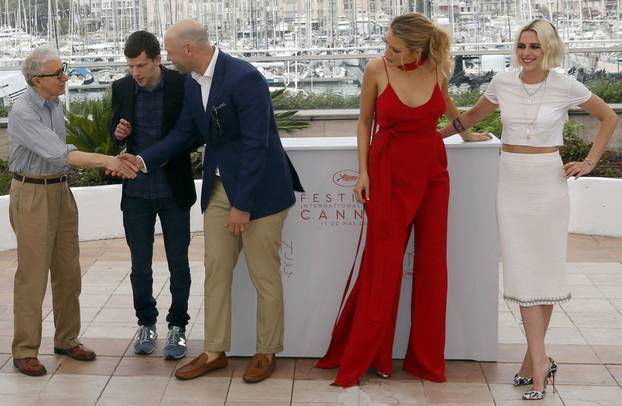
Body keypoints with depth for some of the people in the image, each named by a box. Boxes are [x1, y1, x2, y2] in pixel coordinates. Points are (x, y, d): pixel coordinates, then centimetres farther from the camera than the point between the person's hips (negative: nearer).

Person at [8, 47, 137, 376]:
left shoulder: (54, 103, 7)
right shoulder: (23, 112, -19)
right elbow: (57, 153, -29)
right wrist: (104, 160, -34)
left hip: (60, 191, 8)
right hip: (31, 194, -8)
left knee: (68, 271, 11)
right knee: (32, 274, -3)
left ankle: (67, 339, 23)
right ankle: (25, 350, 6)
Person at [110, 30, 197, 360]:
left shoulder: (183, 85, -10)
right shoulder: (122, 88, -1)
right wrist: (119, 132, -10)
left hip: (173, 189, -2)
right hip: (135, 190, 3)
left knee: (179, 263, 7)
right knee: (140, 264, 11)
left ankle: (177, 326, 21)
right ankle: (146, 323, 28)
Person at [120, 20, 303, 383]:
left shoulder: (244, 78, -21)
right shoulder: (193, 83, 4)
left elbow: (256, 144, -22)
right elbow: (184, 134, 15)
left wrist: (242, 205, -22)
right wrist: (144, 160, 3)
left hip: (258, 189, -8)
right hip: (218, 188, 8)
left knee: (265, 276, 5)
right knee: (216, 269, 11)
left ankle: (267, 352, 20)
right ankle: (215, 352, 23)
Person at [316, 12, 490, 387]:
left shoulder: (437, 67, -5)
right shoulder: (377, 69, -11)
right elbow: (365, 121, 1)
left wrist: (467, 133, 31)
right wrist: (363, 172, -3)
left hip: (432, 170, 3)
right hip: (389, 171, -3)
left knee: (432, 262, 6)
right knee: (384, 263, -2)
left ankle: (426, 357, 18)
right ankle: (362, 356, 11)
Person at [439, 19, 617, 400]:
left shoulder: (565, 86, -5)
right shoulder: (503, 82, 2)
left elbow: (609, 117, 7)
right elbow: (473, 116, 19)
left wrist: (590, 162, 2)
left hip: (548, 182, -2)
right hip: (512, 182, 2)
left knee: (544, 269, 4)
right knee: (523, 272, -2)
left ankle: (534, 358, 17)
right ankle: (540, 363, 1)